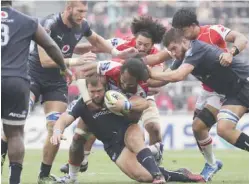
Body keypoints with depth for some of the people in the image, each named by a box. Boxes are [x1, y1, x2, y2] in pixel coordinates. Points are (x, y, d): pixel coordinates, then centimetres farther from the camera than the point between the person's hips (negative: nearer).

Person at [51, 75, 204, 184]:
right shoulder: (83, 105, -10)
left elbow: (145, 103, -15)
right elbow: (64, 119, -24)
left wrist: (125, 105, -33)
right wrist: (58, 131, -47)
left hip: (128, 130, 0)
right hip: (113, 144, 0)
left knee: (134, 138, -41)